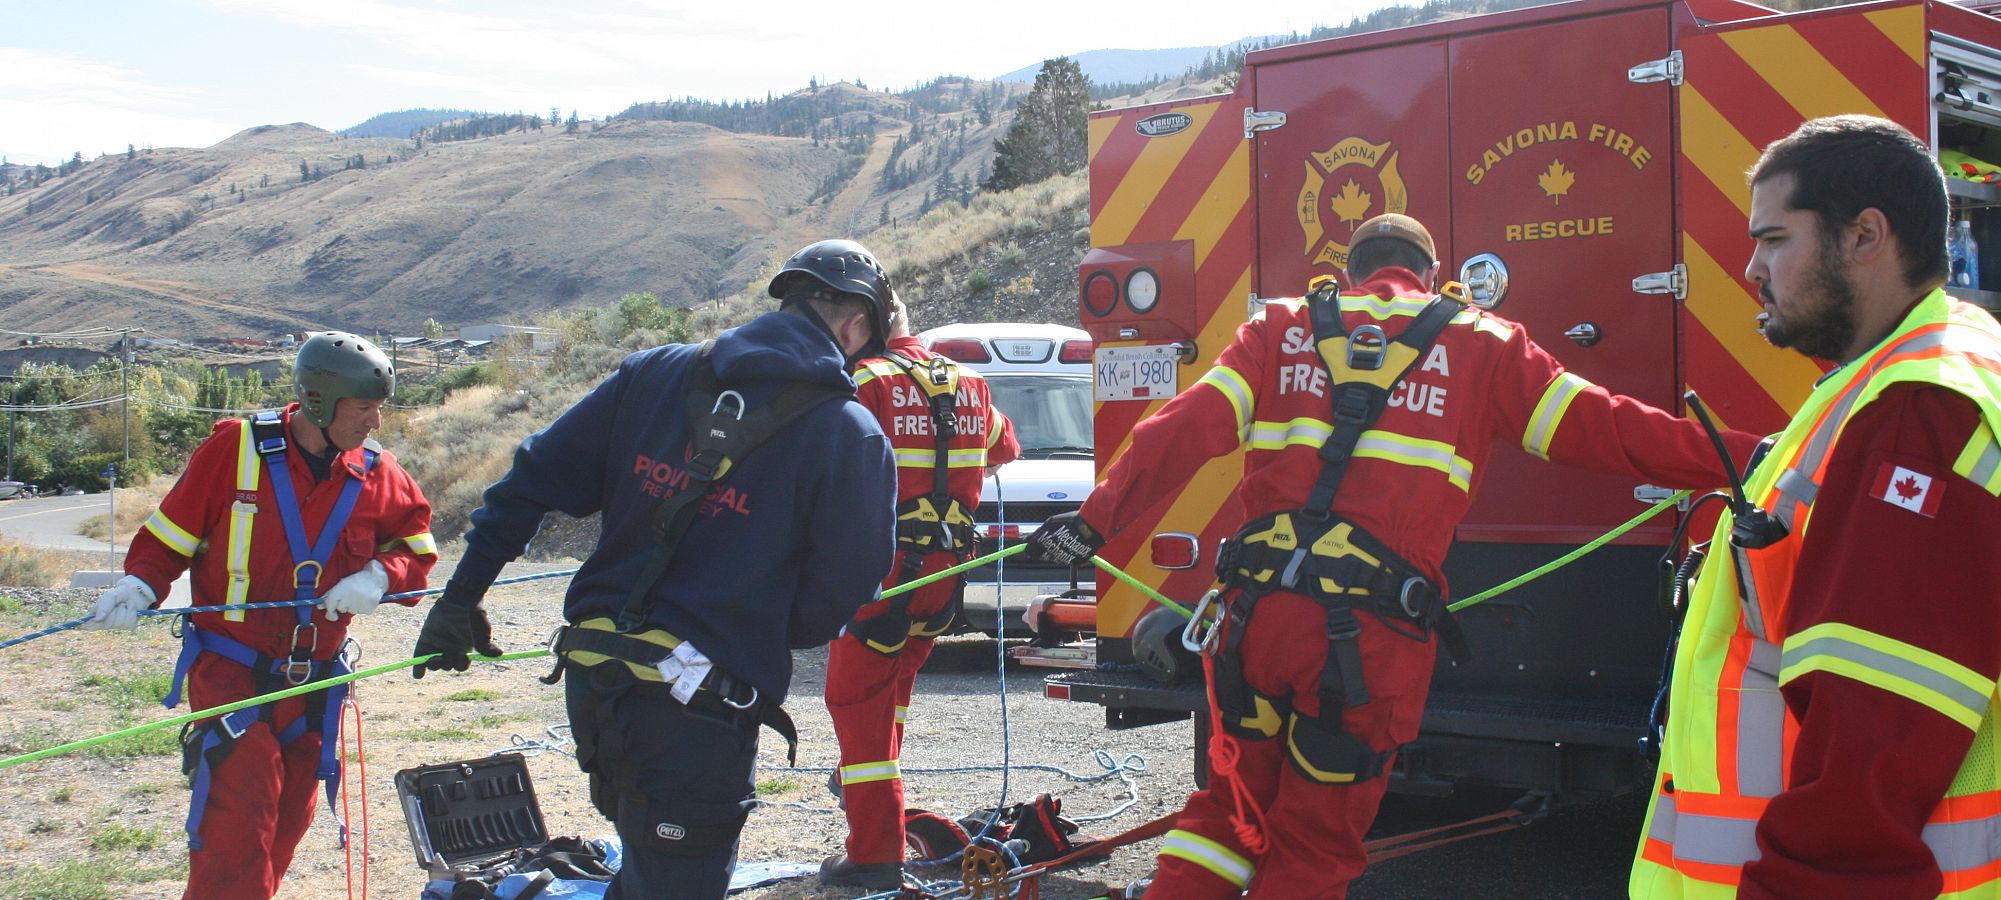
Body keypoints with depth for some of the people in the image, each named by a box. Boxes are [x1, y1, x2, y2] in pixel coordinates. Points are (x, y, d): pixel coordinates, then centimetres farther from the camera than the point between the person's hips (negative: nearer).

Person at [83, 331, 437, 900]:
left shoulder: (376, 472, 0)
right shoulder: (237, 448, -9)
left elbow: (415, 548, 8)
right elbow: (172, 533, -1)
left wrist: (378, 577, -12)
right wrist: (140, 585, -17)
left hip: (312, 680, 4)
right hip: (229, 669, -4)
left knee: (289, 818, 10)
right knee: (242, 809, -15)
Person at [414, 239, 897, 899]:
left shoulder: (654, 372, 6)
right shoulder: (851, 436, -8)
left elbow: (535, 476, 8)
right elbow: (840, 590, -5)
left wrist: (462, 596, 14)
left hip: (590, 687, 6)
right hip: (699, 712, -6)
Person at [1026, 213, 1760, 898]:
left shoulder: (1281, 328, 14)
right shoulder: (1484, 346, 10)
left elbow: (1187, 429, 4)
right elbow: (1605, 429, 7)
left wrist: (1096, 519, 3)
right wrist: (1746, 459, 13)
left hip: (1259, 607, 2)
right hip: (1374, 634, -2)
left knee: (1231, 806, 22)